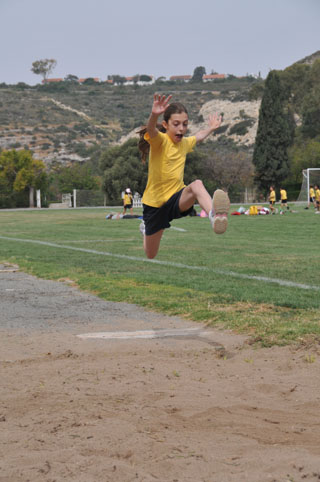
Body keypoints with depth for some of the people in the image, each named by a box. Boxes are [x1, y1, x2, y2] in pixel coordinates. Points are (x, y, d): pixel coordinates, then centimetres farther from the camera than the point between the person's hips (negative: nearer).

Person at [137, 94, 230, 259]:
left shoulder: (184, 143, 5)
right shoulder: (159, 140, -16)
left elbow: (198, 137, 33)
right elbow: (151, 130, -44)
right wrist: (154, 115, -63)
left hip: (177, 198, 3)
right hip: (155, 203, -3)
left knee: (197, 184, -33)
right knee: (151, 255, 14)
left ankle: (214, 215, -64)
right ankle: (146, 228, 51)